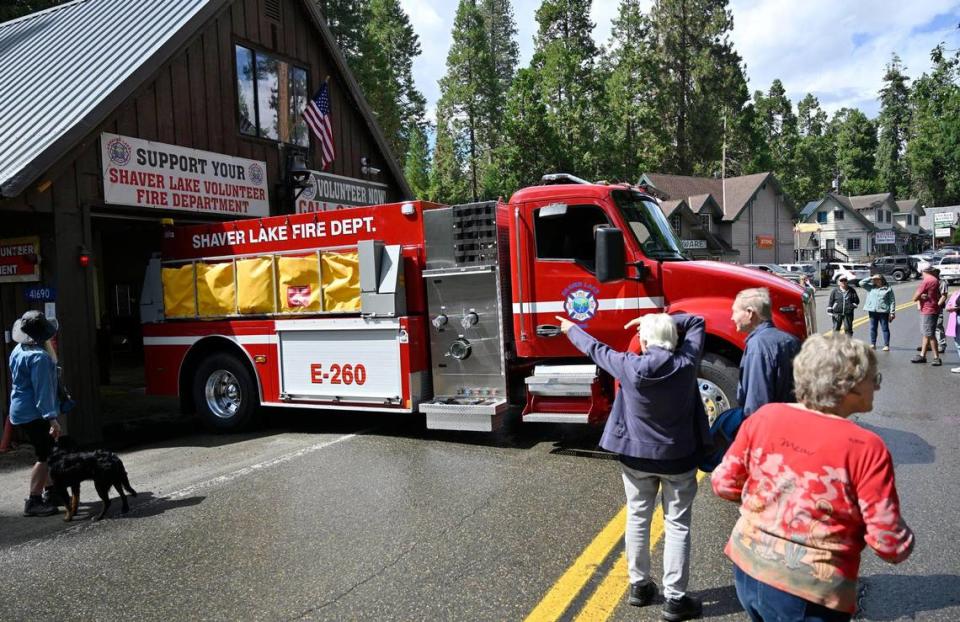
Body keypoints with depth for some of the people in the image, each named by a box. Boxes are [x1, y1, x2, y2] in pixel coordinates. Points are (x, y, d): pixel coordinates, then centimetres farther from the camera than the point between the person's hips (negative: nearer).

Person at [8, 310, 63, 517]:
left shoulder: (18, 351, 9)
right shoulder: (39, 356, -21)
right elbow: (42, 389, -26)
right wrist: (52, 418, -27)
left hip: (23, 412, 10)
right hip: (34, 414, -10)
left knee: (49, 453, 18)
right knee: (45, 456, -6)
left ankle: (49, 493, 27)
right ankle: (33, 502, -4)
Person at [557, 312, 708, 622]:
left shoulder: (629, 367, -15)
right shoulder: (686, 365, -15)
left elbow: (595, 349, 3)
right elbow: (697, 322, 1)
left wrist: (571, 329, 19)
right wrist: (662, 320, -1)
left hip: (636, 455, 1)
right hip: (678, 457, -1)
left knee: (637, 519, 15)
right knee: (677, 525, 6)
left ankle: (639, 586, 27)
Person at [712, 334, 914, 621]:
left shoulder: (765, 416, -5)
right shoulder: (865, 448, -17)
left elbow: (724, 483, 2)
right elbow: (891, 545, -14)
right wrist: (904, 541, 8)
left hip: (747, 568, 4)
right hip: (808, 593, -4)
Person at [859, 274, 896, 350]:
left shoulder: (888, 289, 0)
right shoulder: (871, 287, 10)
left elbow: (892, 301, -2)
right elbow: (861, 283, 5)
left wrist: (892, 313, -8)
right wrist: (871, 278, 0)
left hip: (883, 312, -4)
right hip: (872, 311, 4)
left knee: (885, 329, 1)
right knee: (873, 328, 8)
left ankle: (886, 346, 3)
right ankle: (873, 344, 15)